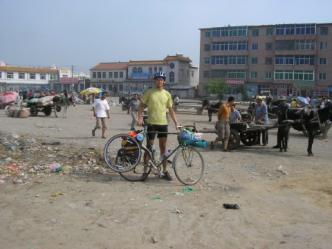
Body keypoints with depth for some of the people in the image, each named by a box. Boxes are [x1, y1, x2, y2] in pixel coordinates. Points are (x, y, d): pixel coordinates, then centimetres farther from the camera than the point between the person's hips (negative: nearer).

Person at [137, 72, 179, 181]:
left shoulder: (167, 94, 7)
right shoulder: (149, 92, -1)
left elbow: (171, 110, 11)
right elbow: (142, 105, 2)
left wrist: (176, 122, 3)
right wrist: (140, 117, -13)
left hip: (163, 123, 3)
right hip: (151, 123, -3)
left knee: (163, 148, 8)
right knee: (149, 147, 3)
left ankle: (165, 171, 17)